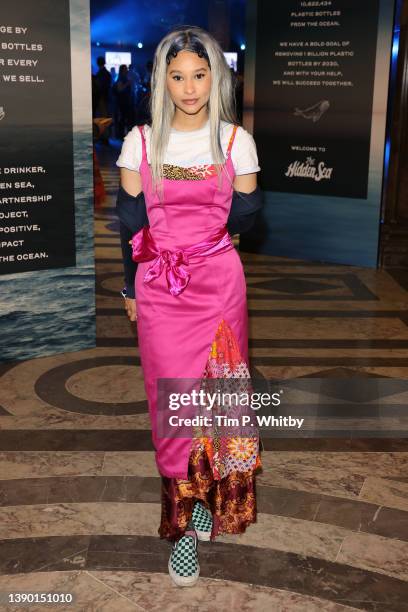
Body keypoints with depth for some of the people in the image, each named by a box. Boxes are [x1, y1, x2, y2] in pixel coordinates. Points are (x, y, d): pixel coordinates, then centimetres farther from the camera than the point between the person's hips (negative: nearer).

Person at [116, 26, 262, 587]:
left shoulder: (236, 140, 0)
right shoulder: (141, 141, 0)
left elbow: (244, 219, 6)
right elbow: (130, 222, 4)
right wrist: (131, 287, 7)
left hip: (219, 286, 0)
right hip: (159, 291, 0)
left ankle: (212, 494, 30)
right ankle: (184, 520, 17)